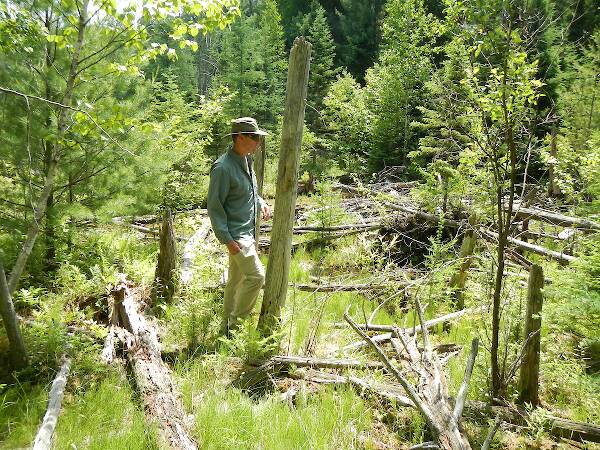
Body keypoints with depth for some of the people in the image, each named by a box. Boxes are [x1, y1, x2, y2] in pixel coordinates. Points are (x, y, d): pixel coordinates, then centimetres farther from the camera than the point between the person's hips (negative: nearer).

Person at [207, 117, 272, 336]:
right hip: (236, 234, -9)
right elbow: (214, 206, -17)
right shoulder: (223, 168, -19)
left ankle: (228, 325, 29)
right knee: (256, 276, -11)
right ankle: (236, 324, 4)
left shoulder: (246, 160, 10)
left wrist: (261, 202, 6)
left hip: (248, 231, 9)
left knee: (237, 280, 16)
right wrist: (226, 239, -20)